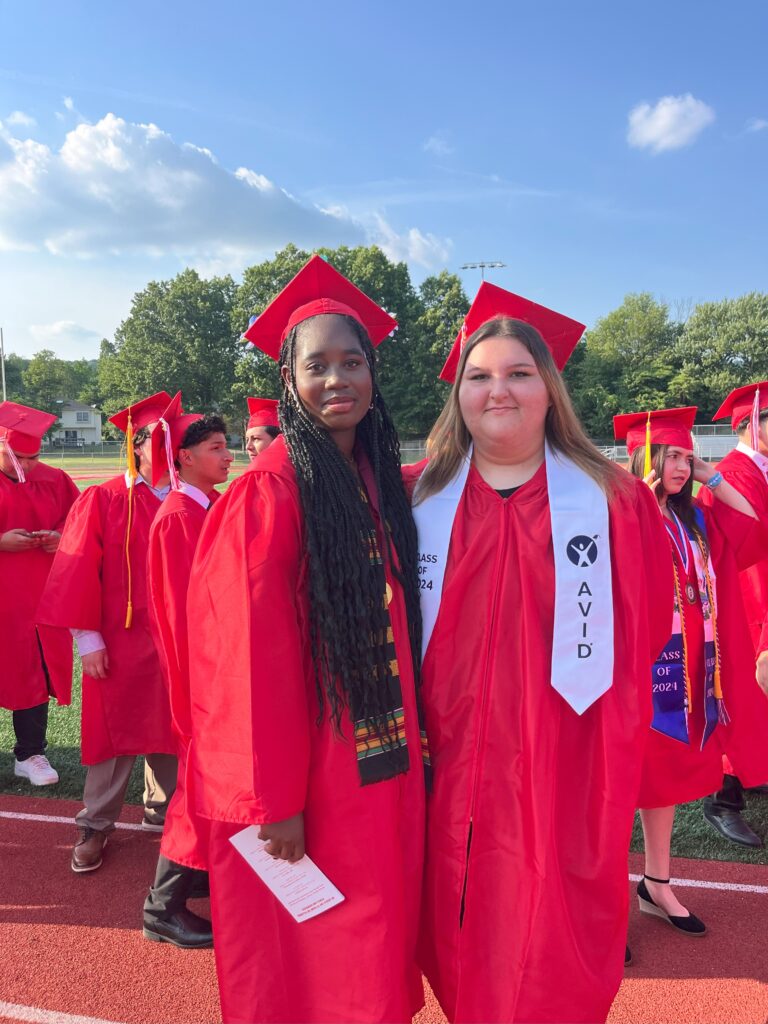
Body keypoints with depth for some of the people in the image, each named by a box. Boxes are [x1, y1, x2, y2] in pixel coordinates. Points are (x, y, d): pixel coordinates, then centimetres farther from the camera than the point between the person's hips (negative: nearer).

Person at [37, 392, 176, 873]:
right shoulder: (103, 500, -8)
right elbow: (79, 572, -9)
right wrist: (88, 639, -11)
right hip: (120, 641, -3)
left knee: (168, 730, 15)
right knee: (116, 734, 9)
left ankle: (162, 811, 36)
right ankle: (96, 825, 29)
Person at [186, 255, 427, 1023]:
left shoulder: (377, 479, 5)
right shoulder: (270, 491, -16)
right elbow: (253, 656, -17)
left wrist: (414, 738, 9)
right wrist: (276, 796, -15)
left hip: (384, 761, 7)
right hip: (309, 772, -6)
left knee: (372, 944, 21)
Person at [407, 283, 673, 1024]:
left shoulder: (614, 502, -2)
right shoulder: (415, 496, 0)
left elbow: (646, 633, 2)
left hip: (563, 773, -1)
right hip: (450, 767, 1)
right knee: (459, 951, 17)